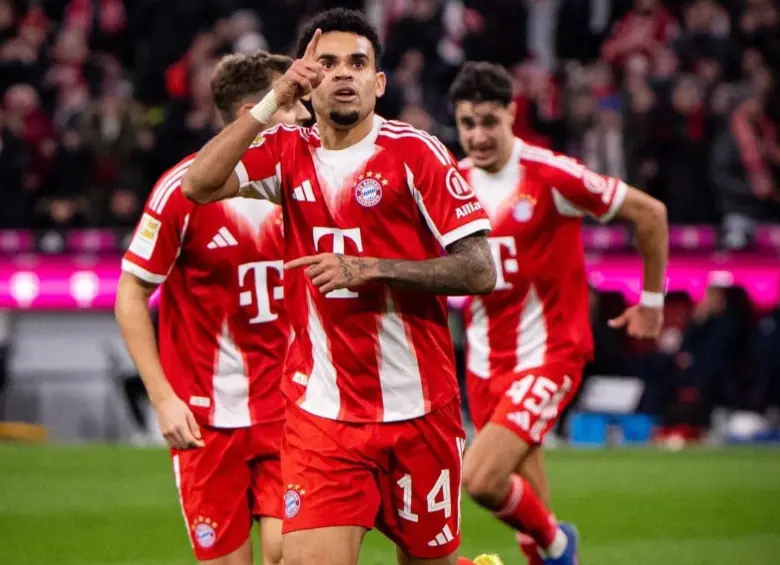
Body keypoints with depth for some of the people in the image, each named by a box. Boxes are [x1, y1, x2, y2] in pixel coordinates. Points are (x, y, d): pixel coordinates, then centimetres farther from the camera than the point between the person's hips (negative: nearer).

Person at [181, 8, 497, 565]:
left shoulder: (414, 152, -6)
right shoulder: (289, 154, 6)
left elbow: (480, 270, -11)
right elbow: (198, 185, -11)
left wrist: (369, 268, -19)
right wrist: (273, 102, -14)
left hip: (417, 408, -2)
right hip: (322, 411, 2)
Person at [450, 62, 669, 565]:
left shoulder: (550, 174, -15)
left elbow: (650, 213, -6)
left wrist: (652, 301, 1)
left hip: (547, 356, -6)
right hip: (486, 364, 6)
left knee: (481, 479, -20)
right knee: (525, 499, 9)